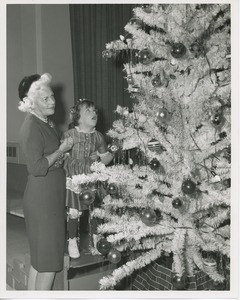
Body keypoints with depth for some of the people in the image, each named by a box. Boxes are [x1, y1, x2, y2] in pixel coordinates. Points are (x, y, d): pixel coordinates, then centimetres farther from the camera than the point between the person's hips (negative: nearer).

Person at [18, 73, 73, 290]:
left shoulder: (48, 123, 12)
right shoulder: (31, 127, -17)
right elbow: (37, 167, -25)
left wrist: (64, 152, 5)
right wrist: (61, 150, -15)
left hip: (52, 196, 9)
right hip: (42, 198, -9)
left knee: (40, 258, 18)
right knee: (49, 259, 0)